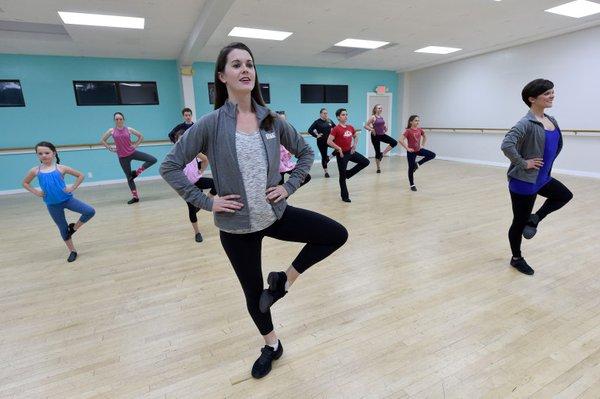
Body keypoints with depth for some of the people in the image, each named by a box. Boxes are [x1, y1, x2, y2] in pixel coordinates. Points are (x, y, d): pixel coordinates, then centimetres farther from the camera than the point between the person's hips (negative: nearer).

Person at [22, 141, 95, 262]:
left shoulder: (61, 168, -5)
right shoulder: (35, 170, 1)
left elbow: (80, 175, 2)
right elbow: (25, 183, 17)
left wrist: (72, 188, -6)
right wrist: (36, 192, 2)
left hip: (67, 199, -1)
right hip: (52, 205, 1)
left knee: (90, 211, -19)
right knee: (62, 228, 10)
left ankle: (73, 228, 7)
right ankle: (72, 251, 23)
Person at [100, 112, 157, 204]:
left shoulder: (129, 129, -1)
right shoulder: (112, 131, -2)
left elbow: (141, 136, 9)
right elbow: (102, 140, 8)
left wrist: (135, 145, 0)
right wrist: (110, 148, 0)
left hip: (132, 152, 1)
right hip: (122, 157, -1)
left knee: (153, 160, -14)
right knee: (129, 177, 4)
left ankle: (136, 172, -1)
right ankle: (135, 197, 12)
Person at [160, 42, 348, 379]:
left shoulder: (273, 121, -4)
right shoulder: (211, 124, -12)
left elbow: (306, 152, 9)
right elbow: (170, 166, -7)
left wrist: (289, 187, -3)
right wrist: (206, 202, -12)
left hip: (276, 215, 3)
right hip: (236, 226, -2)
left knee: (337, 235, -5)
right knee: (253, 292, 15)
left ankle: (285, 280, 12)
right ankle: (272, 346, 44)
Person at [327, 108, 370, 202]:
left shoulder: (350, 127, 5)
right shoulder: (336, 129, -16)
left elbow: (356, 136, 23)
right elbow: (329, 141, -23)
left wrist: (354, 146, 9)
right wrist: (338, 149, -20)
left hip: (350, 152, 7)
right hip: (342, 154, -7)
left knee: (366, 162, 7)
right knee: (342, 176, 2)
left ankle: (348, 173, 15)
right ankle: (345, 197, 12)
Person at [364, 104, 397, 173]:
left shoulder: (382, 117, 8)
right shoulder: (373, 117, -12)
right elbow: (366, 126, -16)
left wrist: (385, 128, 7)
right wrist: (372, 130, -22)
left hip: (382, 135, 7)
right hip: (375, 136, -6)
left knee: (394, 142, -7)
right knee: (377, 152, 1)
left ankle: (382, 154, 2)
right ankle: (378, 168, 16)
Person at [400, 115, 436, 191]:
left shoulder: (420, 130, 0)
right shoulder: (408, 131, -18)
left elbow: (425, 136, 19)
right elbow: (401, 140, -27)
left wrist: (423, 145, 8)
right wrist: (407, 148, -23)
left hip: (419, 149, 6)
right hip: (411, 151, -6)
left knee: (432, 155, -6)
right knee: (411, 168, 1)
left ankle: (417, 164, 7)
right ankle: (412, 185, 13)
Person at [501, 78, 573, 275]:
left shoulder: (551, 120, 6)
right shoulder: (526, 123, -20)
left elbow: (555, 145, 25)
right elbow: (506, 145, -35)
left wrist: (546, 168, 16)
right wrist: (523, 163, -25)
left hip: (542, 178, 9)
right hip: (524, 180, -8)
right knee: (520, 222, 6)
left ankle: (534, 219, 27)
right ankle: (516, 259, 23)